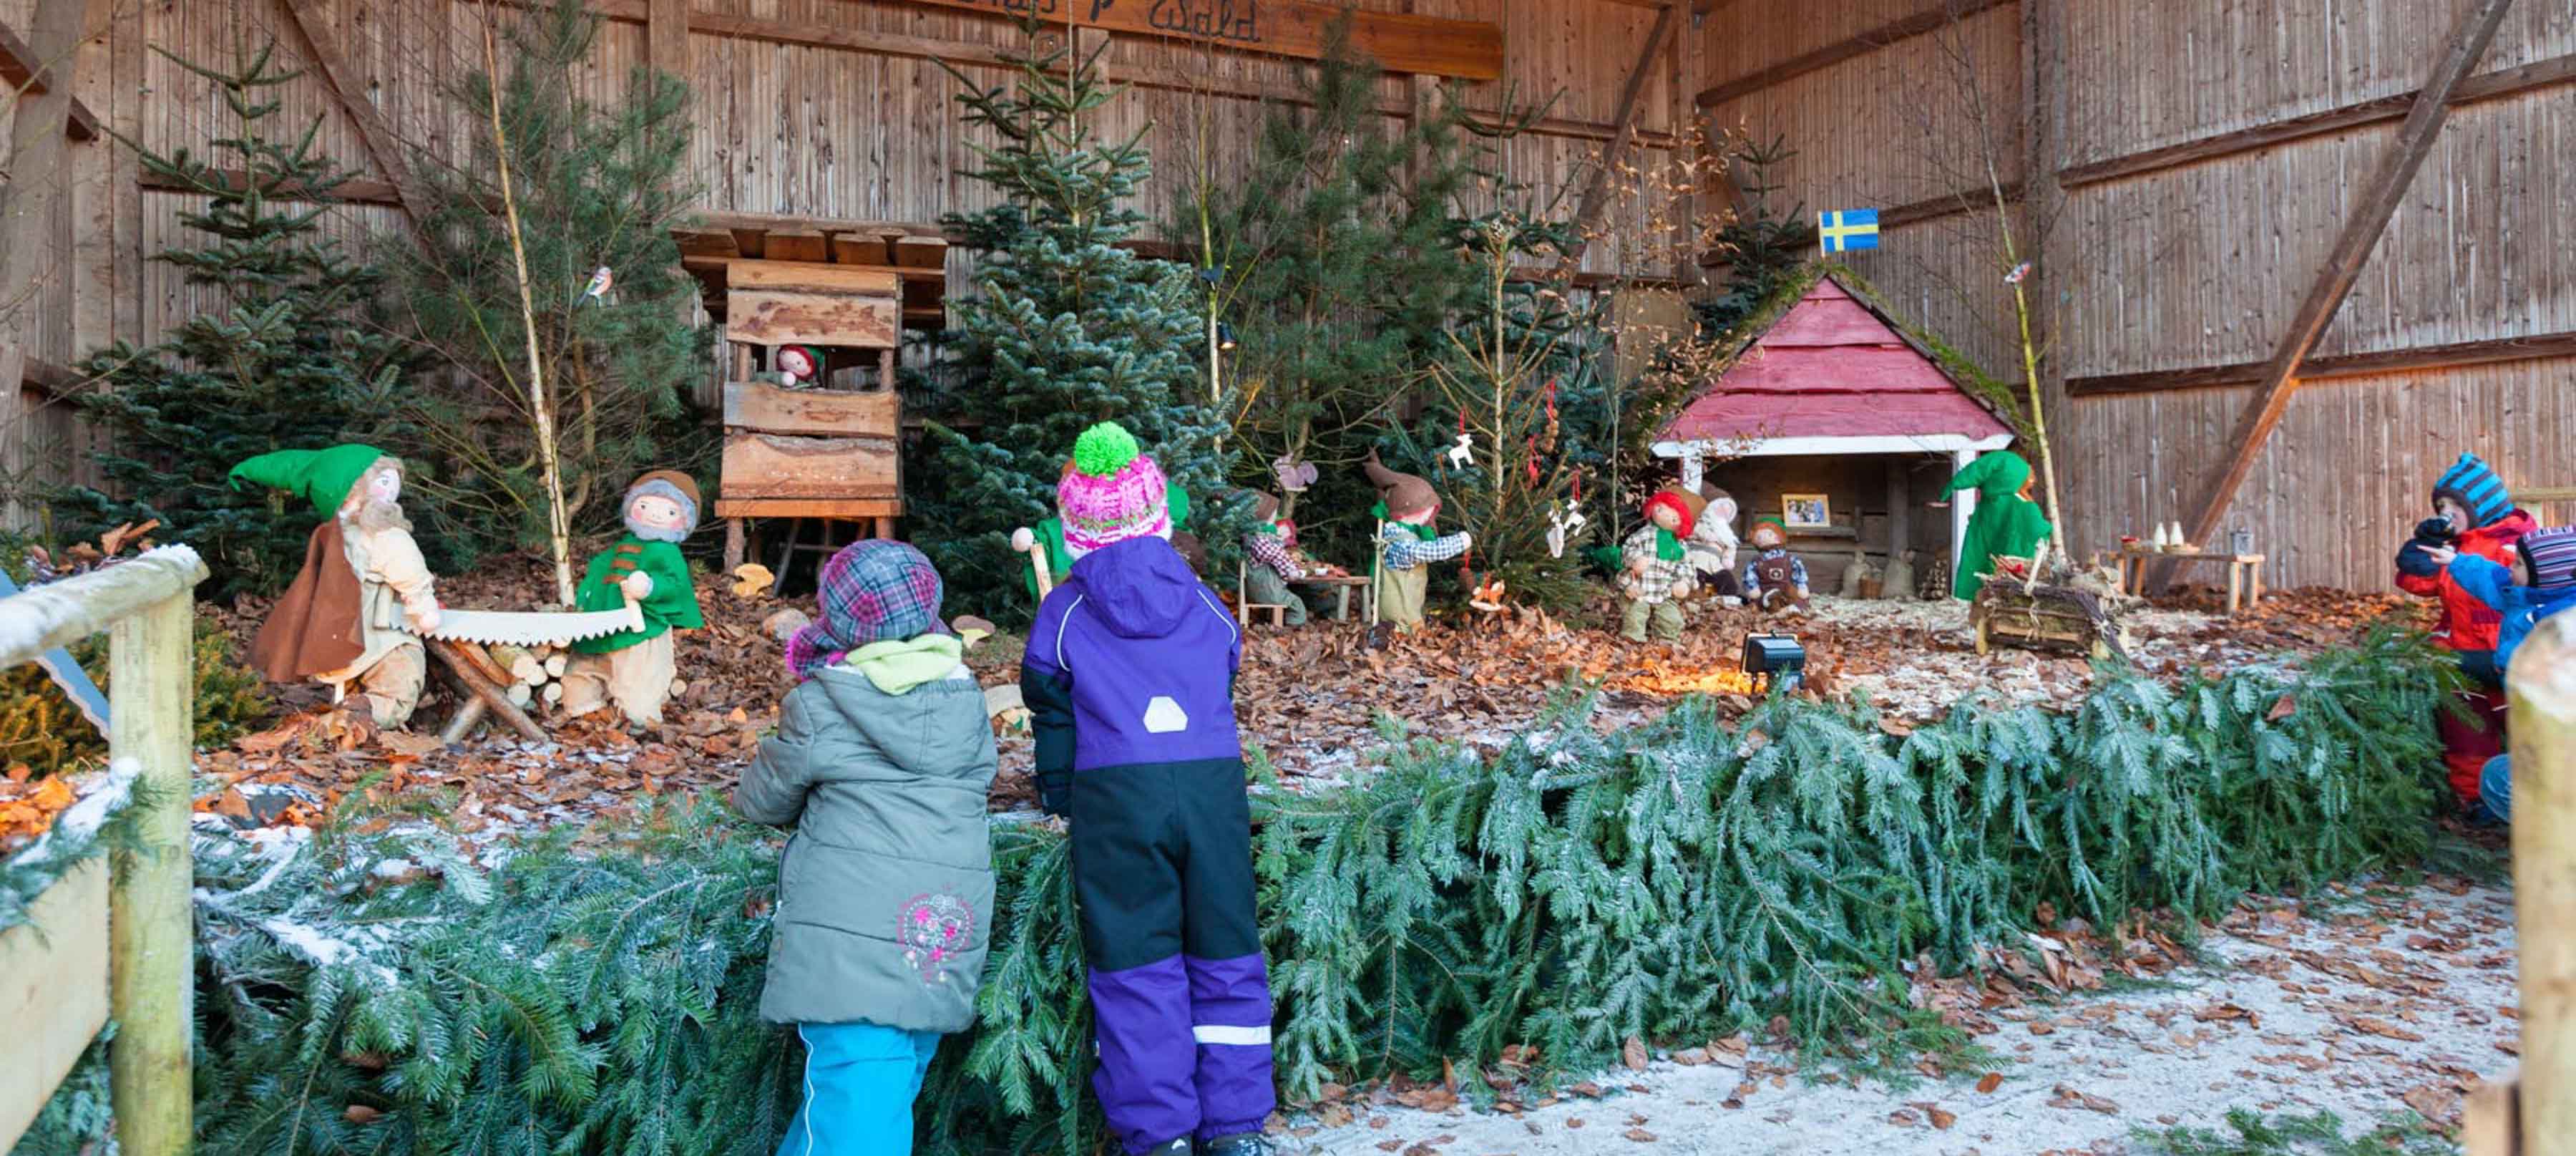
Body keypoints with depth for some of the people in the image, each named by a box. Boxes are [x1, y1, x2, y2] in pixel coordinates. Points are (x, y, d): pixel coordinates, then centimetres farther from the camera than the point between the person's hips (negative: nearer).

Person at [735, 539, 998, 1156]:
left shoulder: (817, 707, -3)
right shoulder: (967, 698, 10)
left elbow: (764, 803, 10)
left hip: (850, 930, -5)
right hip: (949, 934, 5)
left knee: (855, 1088, -9)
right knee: (895, 1077, 16)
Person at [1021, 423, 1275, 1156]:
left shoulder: (1064, 614, 6)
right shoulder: (1205, 604, 14)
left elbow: (1052, 714, 12)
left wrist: (1057, 793, 27)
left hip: (1117, 798, -2)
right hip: (1215, 786, 2)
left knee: (1138, 966, 6)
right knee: (1225, 958, 11)